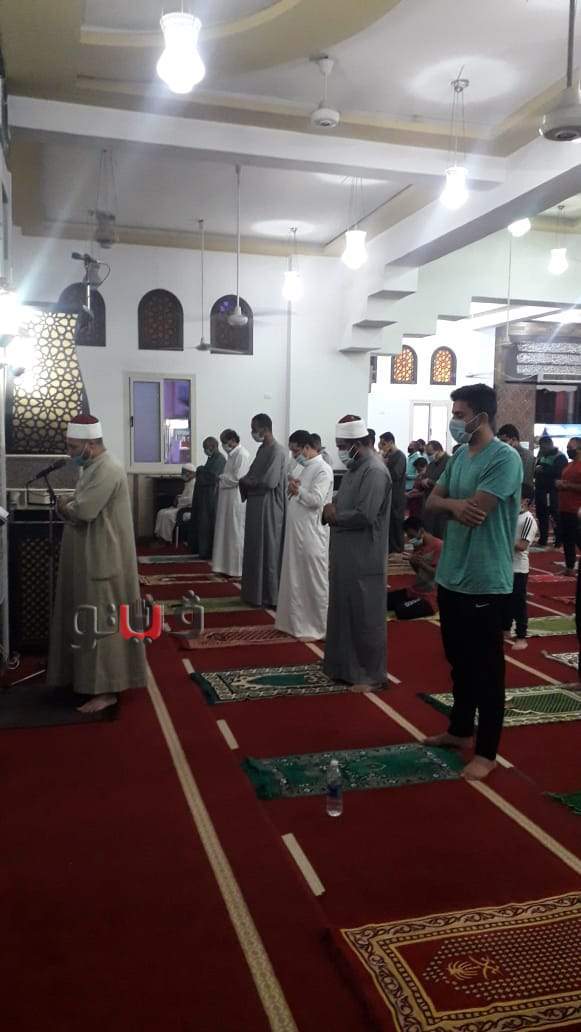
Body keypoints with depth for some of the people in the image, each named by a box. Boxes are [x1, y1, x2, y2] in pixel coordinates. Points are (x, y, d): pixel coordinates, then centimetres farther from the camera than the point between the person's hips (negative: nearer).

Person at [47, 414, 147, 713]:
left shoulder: (108, 470, -20)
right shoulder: (93, 467, 13)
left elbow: (83, 510, -26)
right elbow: (79, 507, 18)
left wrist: (64, 506, -7)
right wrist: (69, 507, -2)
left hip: (102, 559, -10)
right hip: (89, 557, 10)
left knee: (101, 622, -4)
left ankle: (106, 689, 5)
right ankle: (86, 675, 29)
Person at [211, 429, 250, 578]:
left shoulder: (242, 455, -16)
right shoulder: (232, 454, 13)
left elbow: (237, 478, -21)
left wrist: (221, 478, -7)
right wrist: (222, 478, 2)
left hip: (236, 500, -9)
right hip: (228, 500, 9)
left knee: (235, 534, -1)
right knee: (227, 532, 13)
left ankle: (237, 569, 8)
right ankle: (227, 566, 20)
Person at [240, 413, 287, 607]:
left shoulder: (277, 451, -15)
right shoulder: (263, 448, 13)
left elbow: (269, 481, -23)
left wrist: (245, 481, -10)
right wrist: (246, 481, -4)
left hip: (268, 507, -9)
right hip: (256, 505, 9)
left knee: (268, 551, 0)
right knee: (255, 550, 13)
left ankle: (270, 596, 9)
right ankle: (256, 592, 22)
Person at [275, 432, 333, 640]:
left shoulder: (322, 470, -14)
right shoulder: (308, 468, 15)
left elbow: (316, 500, -23)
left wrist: (297, 490, -11)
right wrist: (295, 489, -2)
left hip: (312, 535, -9)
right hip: (298, 533, 9)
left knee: (315, 580, -1)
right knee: (298, 578, 14)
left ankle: (318, 626, 8)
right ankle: (299, 621, 25)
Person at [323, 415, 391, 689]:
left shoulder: (375, 471, -18)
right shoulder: (354, 467, 13)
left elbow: (364, 515, -26)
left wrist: (334, 516, -11)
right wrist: (332, 509, -4)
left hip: (363, 560, -9)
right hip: (346, 556, 10)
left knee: (365, 617, 1)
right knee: (344, 612, 17)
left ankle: (371, 675, 14)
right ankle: (344, 666, 31)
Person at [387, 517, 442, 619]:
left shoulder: (438, 546, -14)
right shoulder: (419, 546, 11)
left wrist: (420, 563, -26)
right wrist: (411, 560, -1)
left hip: (430, 597, -8)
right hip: (415, 591, 8)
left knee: (402, 611, -31)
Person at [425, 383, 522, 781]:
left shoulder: (505, 458, -17)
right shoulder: (460, 456, 9)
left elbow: (474, 511, -24)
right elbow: (433, 501, 8)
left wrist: (449, 502, -4)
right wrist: (455, 503, -14)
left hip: (485, 583, -8)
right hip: (451, 576, 8)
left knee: (486, 668, 4)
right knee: (459, 661, 20)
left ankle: (487, 751, 17)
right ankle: (460, 730, 37)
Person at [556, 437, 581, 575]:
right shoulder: (568, 465, 16)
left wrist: (567, 485, -19)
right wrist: (559, 483, 11)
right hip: (564, 510, 9)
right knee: (567, 540, 12)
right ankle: (569, 568, 21)